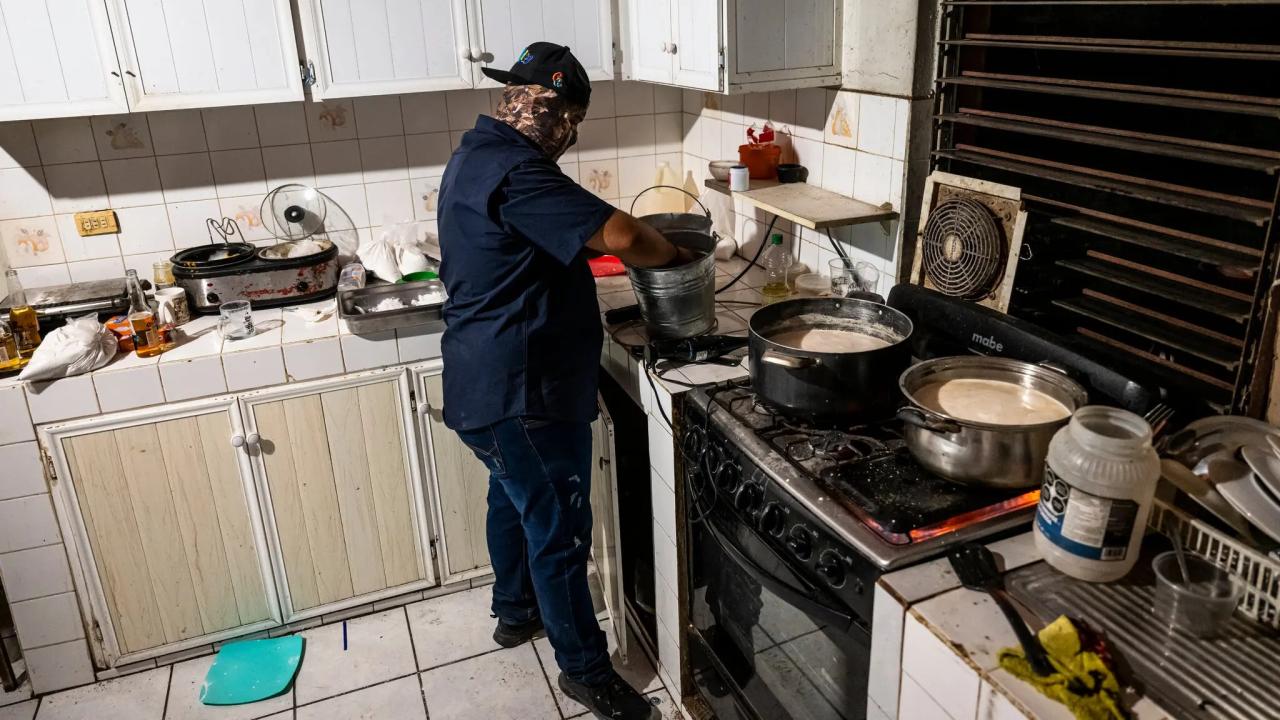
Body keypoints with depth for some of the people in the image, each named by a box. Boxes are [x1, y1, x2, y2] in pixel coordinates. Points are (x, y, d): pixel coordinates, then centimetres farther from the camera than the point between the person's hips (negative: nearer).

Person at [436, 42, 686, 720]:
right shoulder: (515, 171, -23)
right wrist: (672, 252, -9)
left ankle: (515, 611, 46)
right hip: (522, 391, -11)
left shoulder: (475, 156, 11)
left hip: (488, 381, 11)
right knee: (559, 529, 3)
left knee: (513, 499, 26)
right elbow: (620, 236, -29)